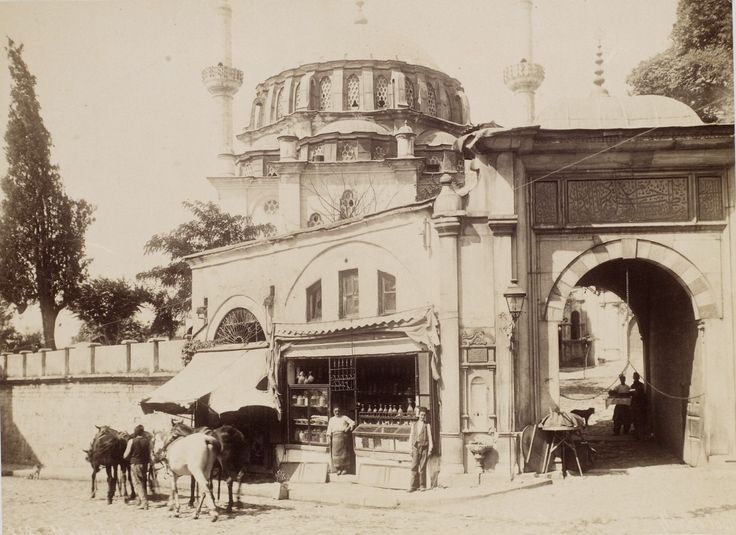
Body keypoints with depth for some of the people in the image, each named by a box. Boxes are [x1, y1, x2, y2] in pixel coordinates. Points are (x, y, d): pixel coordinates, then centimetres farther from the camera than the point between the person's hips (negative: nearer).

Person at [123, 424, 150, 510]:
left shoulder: (131, 441, -9)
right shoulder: (147, 441, 0)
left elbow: (125, 456, -5)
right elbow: (149, 455, 4)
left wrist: (124, 456, 16)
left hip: (135, 464, -4)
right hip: (144, 464, 4)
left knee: (137, 483, -2)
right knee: (143, 483, 17)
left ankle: (144, 502, -15)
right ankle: (141, 502, 26)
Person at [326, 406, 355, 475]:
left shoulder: (344, 417, 14)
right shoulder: (331, 419, 19)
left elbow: (352, 422, 6)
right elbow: (329, 429, 15)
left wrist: (348, 427, -11)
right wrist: (329, 437, 4)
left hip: (344, 435, -1)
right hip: (335, 436, 1)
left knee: (344, 452, -4)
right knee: (336, 452, -5)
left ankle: (345, 468, 2)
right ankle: (338, 469, 0)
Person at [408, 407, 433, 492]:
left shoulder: (427, 425, 6)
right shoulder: (414, 425, 13)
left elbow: (430, 437, 3)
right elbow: (411, 436, 12)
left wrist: (430, 449, -4)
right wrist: (411, 448, 6)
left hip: (424, 447, -2)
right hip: (416, 447, 2)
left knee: (423, 467, -1)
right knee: (414, 467, -3)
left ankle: (423, 486, 7)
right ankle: (414, 486, 0)